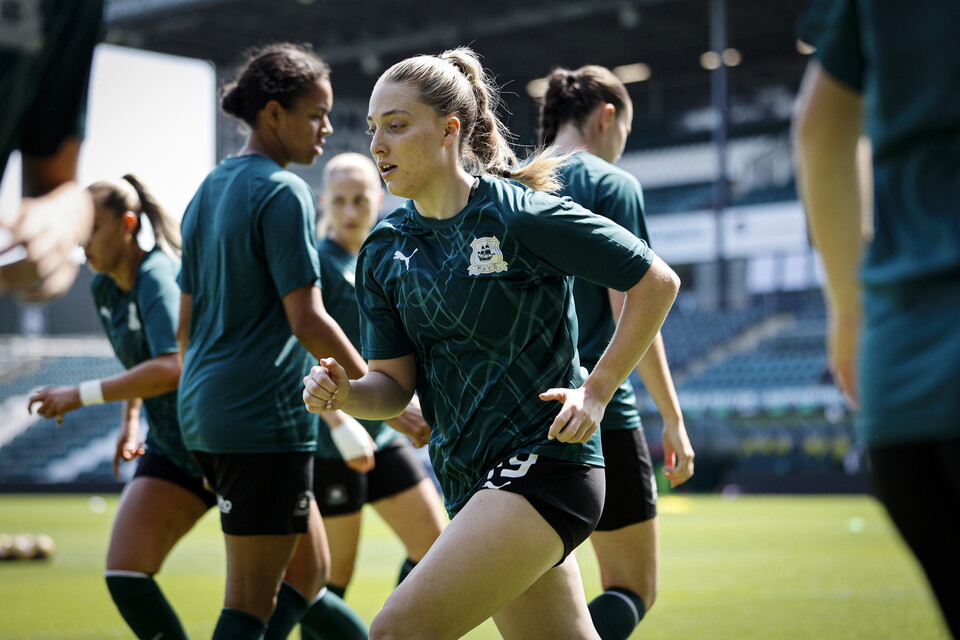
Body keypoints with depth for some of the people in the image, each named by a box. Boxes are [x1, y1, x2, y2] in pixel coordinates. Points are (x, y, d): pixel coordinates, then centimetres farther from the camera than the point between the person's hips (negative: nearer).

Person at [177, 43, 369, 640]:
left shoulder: (210, 189, 16)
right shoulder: (284, 192, -11)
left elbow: (187, 325, 20)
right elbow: (307, 320, -18)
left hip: (205, 412, 9)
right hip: (267, 416, -9)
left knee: (309, 571, 17)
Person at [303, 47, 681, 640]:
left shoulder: (522, 215, -13)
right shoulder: (384, 251, 7)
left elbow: (657, 281, -7)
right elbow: (396, 383, 7)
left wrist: (595, 392, -10)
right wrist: (345, 392, -15)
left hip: (544, 464, -7)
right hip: (471, 480, 7)